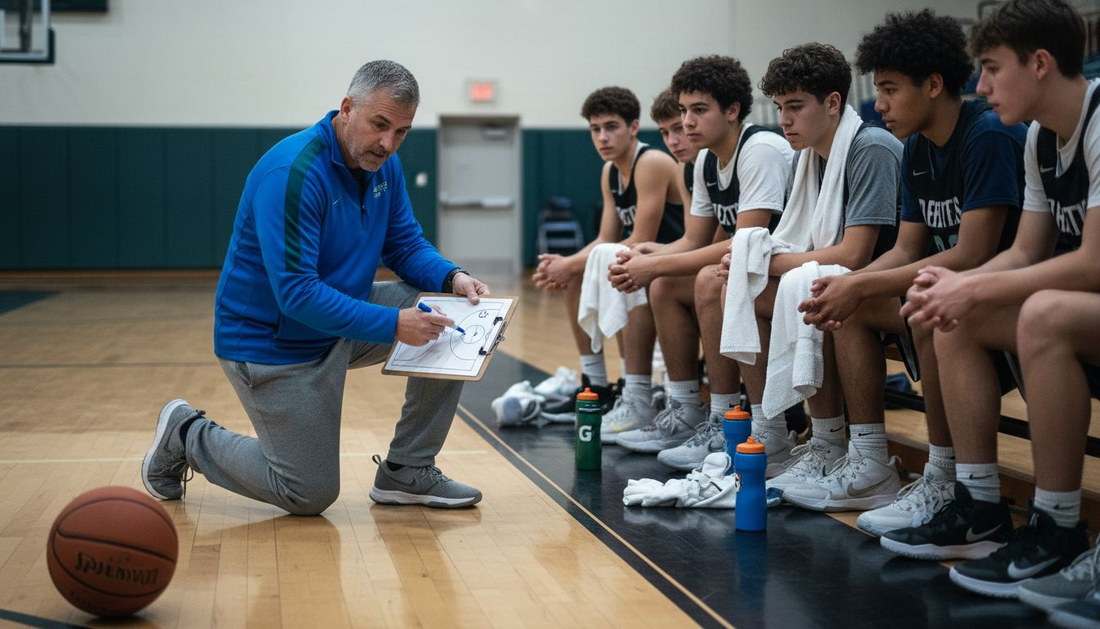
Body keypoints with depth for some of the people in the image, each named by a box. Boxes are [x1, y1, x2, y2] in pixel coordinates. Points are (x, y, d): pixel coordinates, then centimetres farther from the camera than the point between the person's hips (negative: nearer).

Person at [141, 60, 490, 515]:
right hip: (272, 342, -8)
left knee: (452, 321, -8)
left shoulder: (384, 165, -3)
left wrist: (452, 278, -17)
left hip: (344, 316, 8)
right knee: (310, 495, -3)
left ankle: (407, 471, 4)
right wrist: (392, 324, -38)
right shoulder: (292, 173, -29)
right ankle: (187, 436, 19)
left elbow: (405, 244, 5)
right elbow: (297, 293, -33)